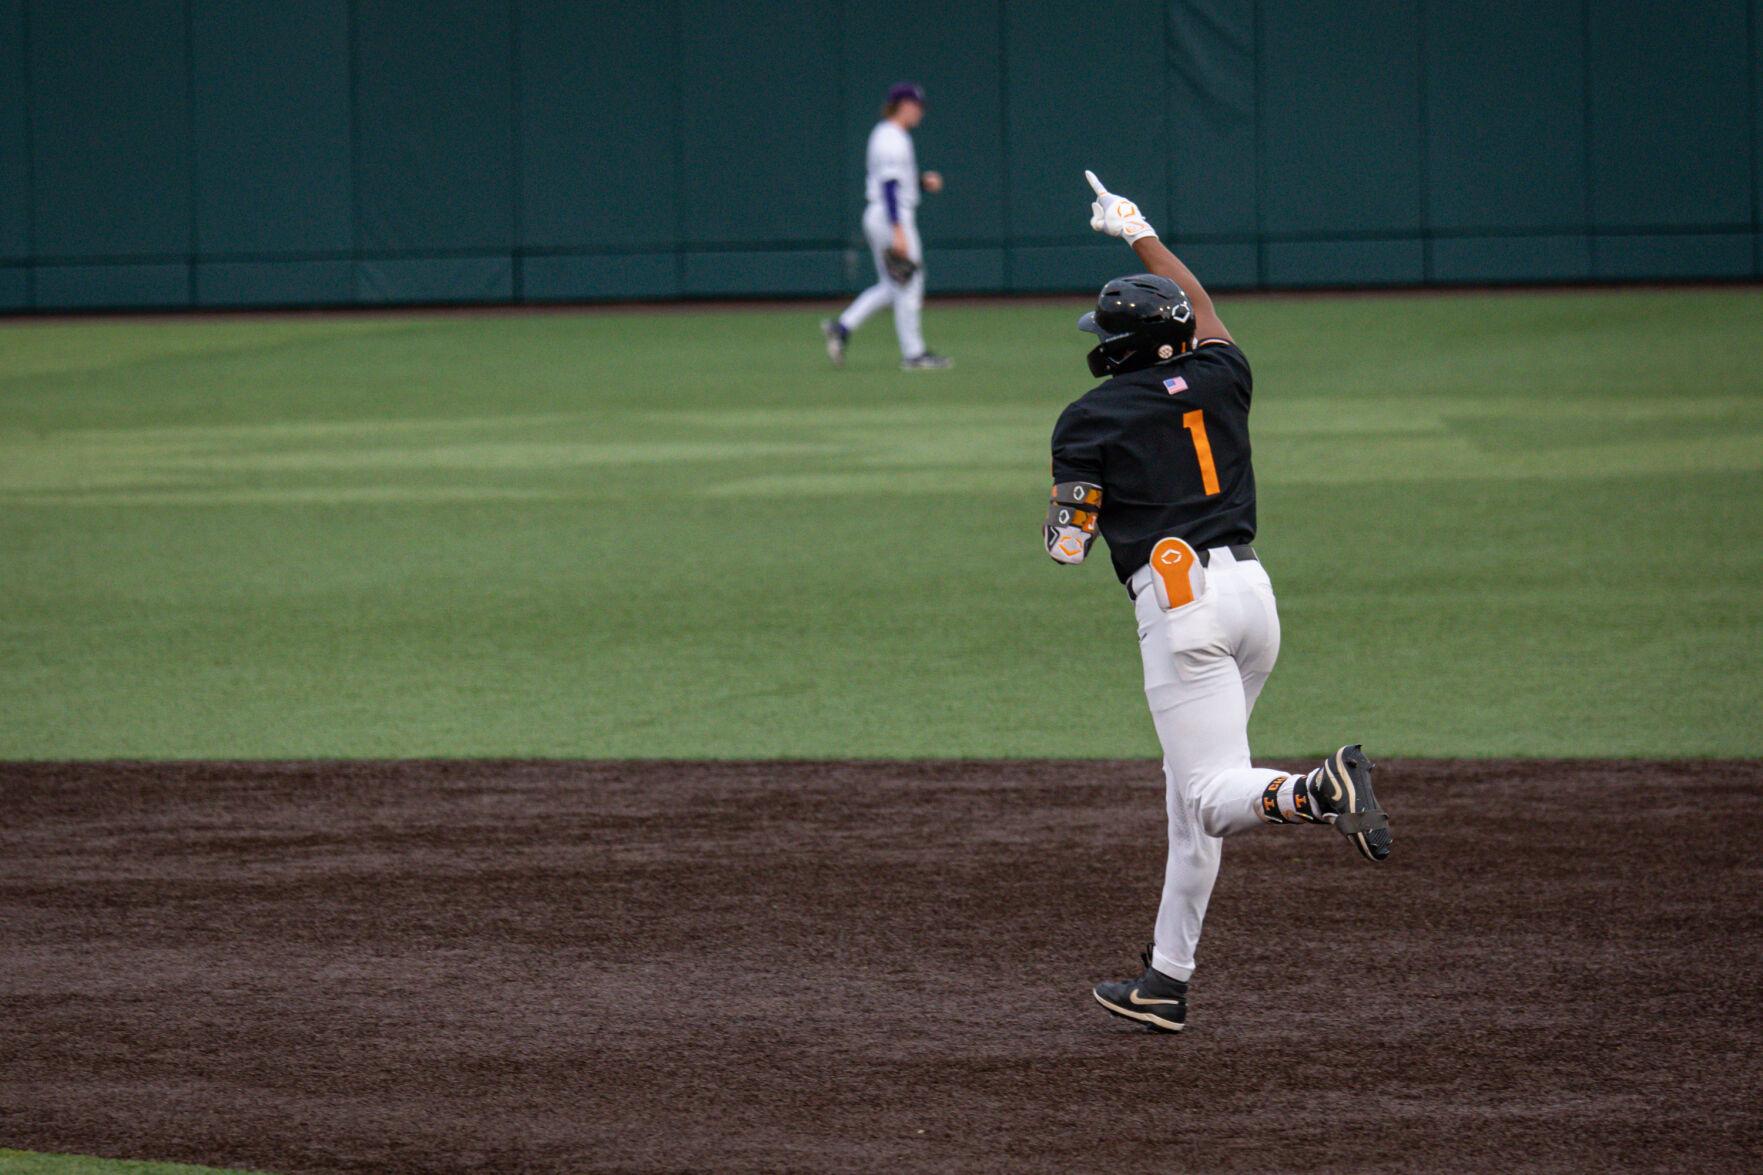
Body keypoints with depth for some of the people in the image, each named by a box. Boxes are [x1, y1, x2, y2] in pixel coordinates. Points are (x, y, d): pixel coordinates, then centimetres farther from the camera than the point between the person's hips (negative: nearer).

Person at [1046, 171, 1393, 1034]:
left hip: (1176, 600, -6)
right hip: (1251, 588, 6)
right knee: (1191, 798, 14)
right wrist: (1140, 236, 49)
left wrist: (1068, 508, 21)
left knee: (1214, 795, -13)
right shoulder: (1215, 379, 14)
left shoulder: (1088, 419, 1)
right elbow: (1201, 310, 37)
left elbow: (1068, 546, -2)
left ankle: (1314, 793, -45)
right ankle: (1167, 980, 17)